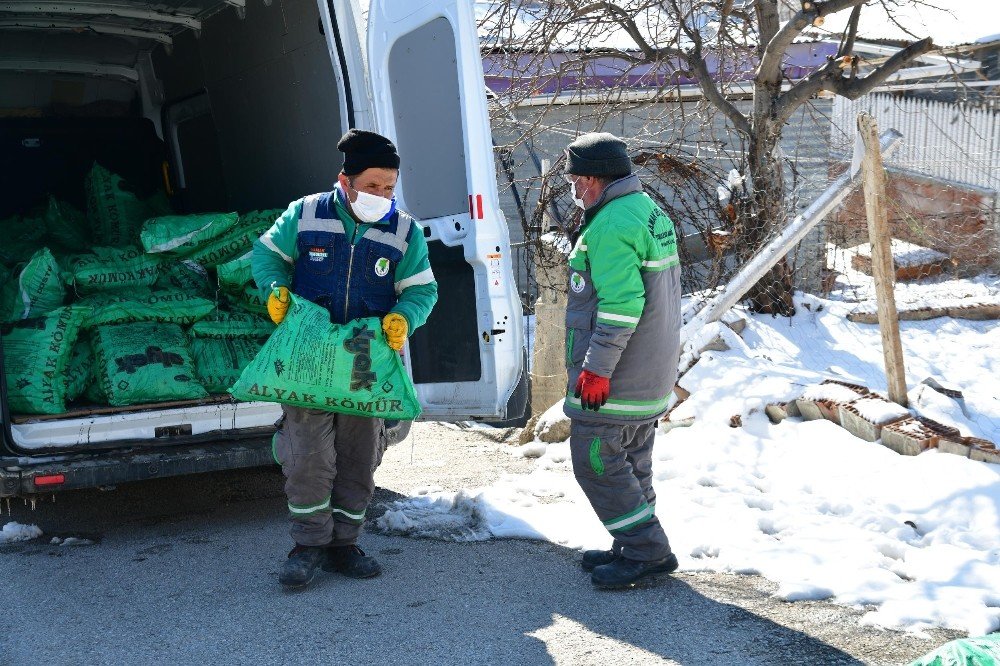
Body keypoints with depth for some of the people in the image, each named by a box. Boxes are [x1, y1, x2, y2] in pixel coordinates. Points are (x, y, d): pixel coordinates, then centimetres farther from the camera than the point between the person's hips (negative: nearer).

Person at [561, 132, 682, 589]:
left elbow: (620, 304, -27)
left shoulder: (611, 226, -20)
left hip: (611, 378, -10)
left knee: (596, 462, -3)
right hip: (652, 375, 10)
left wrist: (597, 367, -23)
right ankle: (637, 548, 25)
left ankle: (648, 551, 0)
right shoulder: (652, 213, 14)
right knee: (632, 462, 17)